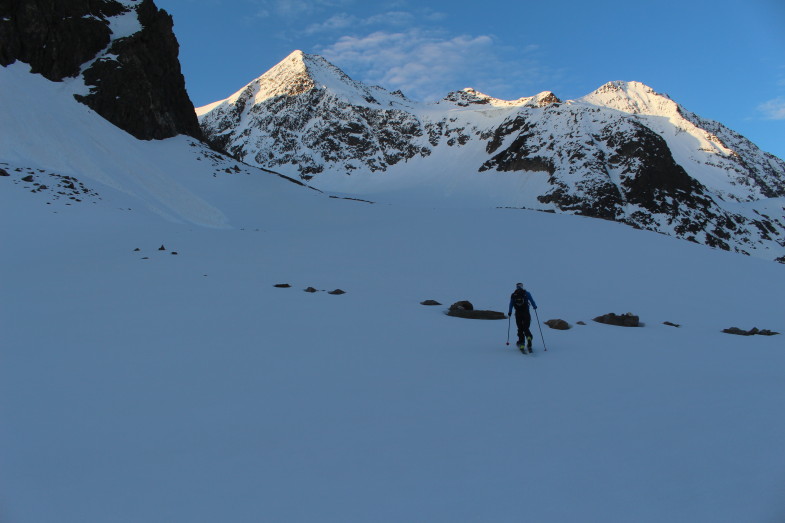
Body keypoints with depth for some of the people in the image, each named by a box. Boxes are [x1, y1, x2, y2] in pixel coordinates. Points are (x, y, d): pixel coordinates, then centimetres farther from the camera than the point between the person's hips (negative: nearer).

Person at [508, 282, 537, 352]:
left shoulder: (513, 295, 6)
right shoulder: (526, 293, 1)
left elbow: (511, 305, 8)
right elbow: (532, 301, 0)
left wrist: (510, 312, 21)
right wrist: (535, 306, 19)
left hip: (518, 314, 1)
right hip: (526, 313, -1)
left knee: (520, 329, 12)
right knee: (526, 328, 5)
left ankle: (521, 344, 6)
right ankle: (529, 338, -24)